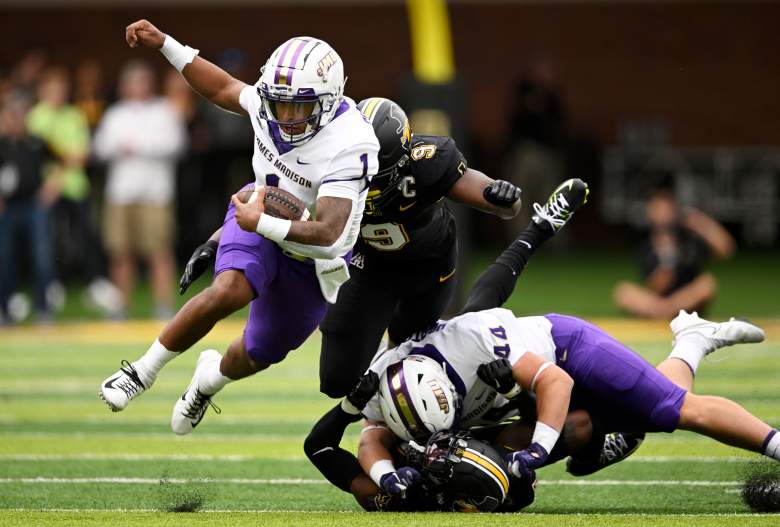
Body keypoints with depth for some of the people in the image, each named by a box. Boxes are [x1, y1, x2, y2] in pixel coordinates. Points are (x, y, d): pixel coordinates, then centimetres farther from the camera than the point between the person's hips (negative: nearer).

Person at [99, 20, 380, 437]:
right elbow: (223, 90, 6)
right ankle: (143, 371, -12)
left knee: (259, 355, 16)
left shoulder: (348, 148, -37)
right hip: (260, 216, 2)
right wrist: (164, 45, 3)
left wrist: (260, 224, -41)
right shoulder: (270, 99, -19)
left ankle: (214, 376, 53)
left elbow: (327, 237, -41)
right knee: (230, 290, -30)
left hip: (312, 258, -2)